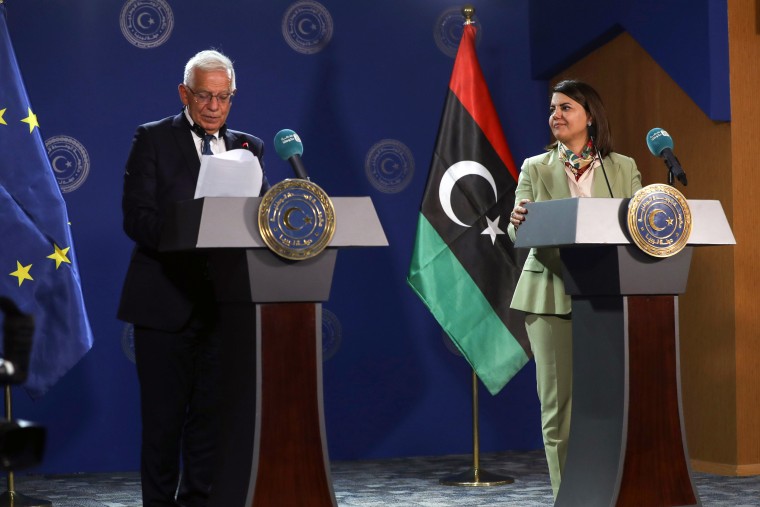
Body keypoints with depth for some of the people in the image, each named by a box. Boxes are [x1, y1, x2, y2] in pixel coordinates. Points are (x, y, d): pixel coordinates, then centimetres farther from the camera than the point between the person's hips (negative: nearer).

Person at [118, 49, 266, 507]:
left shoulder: (248, 147, 13)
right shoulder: (153, 139, 1)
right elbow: (137, 217, -8)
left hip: (223, 302, 3)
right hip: (166, 300, -3)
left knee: (211, 410, 7)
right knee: (164, 413, 2)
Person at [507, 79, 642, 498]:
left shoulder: (624, 168, 11)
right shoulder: (535, 169, 11)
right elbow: (516, 232, 2)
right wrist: (520, 224, -21)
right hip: (552, 295, 0)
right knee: (558, 407, -1)